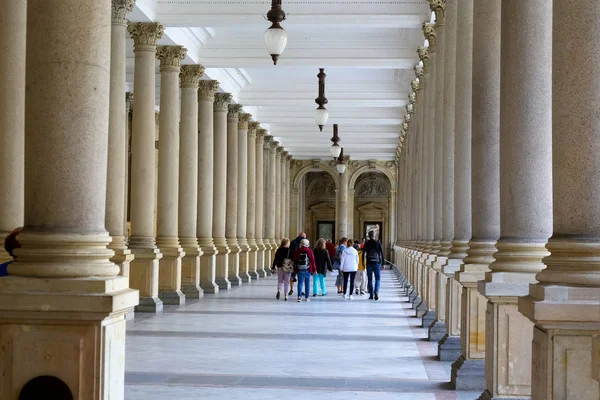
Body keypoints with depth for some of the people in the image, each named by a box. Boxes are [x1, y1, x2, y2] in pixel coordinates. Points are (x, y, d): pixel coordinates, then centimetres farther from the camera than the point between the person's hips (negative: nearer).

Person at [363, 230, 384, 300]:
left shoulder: (366, 244, -1)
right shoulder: (378, 243, 0)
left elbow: (363, 254, -4)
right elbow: (382, 254, 0)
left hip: (369, 263, 0)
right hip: (377, 263, 0)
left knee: (370, 279, 8)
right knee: (378, 279, 7)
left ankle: (371, 295, 8)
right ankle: (376, 292, -16)